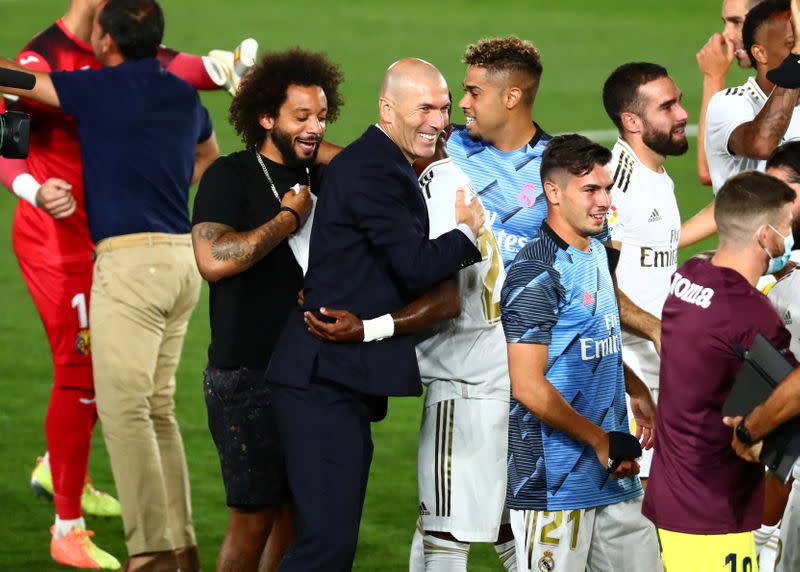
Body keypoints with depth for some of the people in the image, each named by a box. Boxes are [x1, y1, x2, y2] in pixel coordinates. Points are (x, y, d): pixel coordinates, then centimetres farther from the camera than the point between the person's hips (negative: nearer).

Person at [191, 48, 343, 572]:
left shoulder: (323, 181, 12)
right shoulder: (230, 177, -6)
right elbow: (214, 260, -22)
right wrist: (289, 217, -13)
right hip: (247, 376, -6)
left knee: (298, 512, 8)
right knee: (254, 518, -7)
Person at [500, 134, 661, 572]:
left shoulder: (597, 253, 13)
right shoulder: (537, 274, -14)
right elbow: (528, 388, -18)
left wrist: (636, 391, 11)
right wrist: (601, 441, -12)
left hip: (614, 475, 9)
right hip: (554, 484, -9)